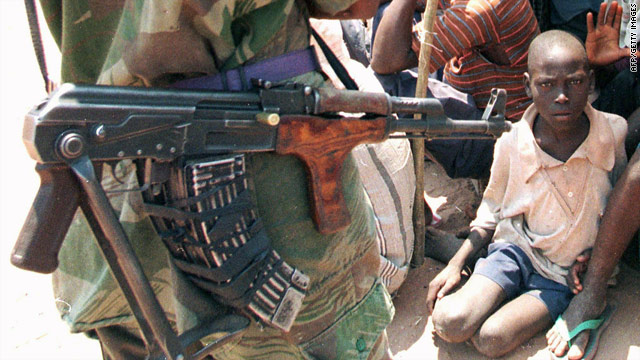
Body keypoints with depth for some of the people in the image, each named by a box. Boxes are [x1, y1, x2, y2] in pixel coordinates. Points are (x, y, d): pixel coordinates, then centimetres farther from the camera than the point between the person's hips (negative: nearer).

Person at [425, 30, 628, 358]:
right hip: (518, 248, 1)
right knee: (450, 322, -23)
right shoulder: (512, 144, -11)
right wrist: (457, 262, -3)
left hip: (569, 274, 0)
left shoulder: (615, 133, -13)